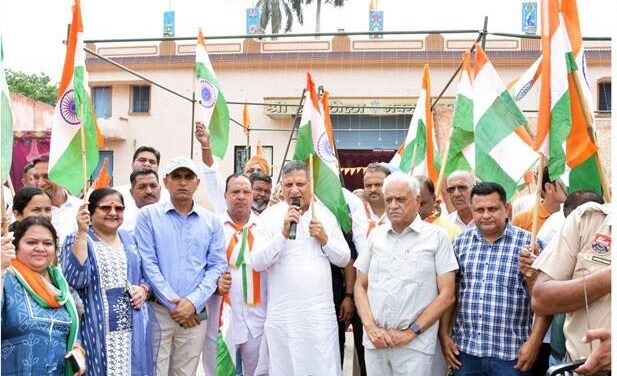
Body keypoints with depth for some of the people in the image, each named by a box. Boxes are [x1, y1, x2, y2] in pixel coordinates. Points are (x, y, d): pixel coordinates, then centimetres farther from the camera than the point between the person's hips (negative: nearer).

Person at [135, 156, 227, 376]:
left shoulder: (211, 222, 7)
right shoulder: (148, 215, 0)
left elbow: (217, 266, 2)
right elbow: (147, 263, -6)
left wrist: (193, 302, -10)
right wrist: (173, 303, -11)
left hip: (195, 313, 2)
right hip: (157, 310, -2)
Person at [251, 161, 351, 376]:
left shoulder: (325, 214, 7)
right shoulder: (270, 216, -2)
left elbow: (344, 259, 10)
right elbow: (257, 263, -10)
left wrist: (325, 240, -7)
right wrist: (283, 234, -19)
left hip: (320, 312, 2)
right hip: (283, 315, -1)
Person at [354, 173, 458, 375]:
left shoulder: (437, 237, -1)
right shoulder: (375, 235, 9)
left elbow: (447, 295, -4)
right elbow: (360, 286, 11)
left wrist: (411, 332, -9)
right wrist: (371, 327, -3)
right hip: (375, 342, 3)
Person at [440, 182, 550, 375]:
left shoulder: (528, 243, -4)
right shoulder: (460, 242, 6)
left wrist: (534, 342, -10)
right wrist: (444, 335, 5)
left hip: (511, 353, -3)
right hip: (464, 349, 3)